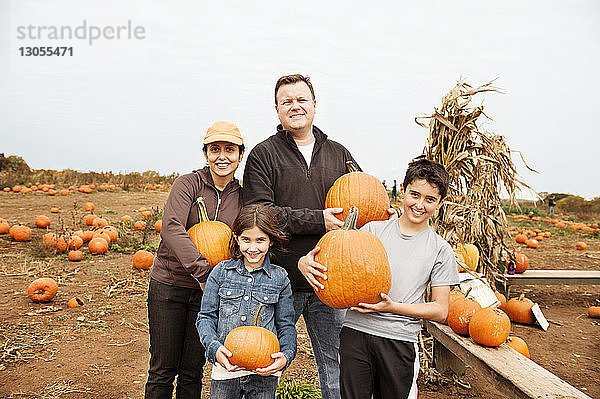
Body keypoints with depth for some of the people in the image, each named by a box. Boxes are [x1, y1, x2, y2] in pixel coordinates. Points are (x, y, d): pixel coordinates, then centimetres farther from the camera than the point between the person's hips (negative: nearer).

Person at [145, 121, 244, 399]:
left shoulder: (242, 197, 1)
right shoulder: (188, 184, -10)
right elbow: (171, 228, -25)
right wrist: (203, 271, -35)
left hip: (208, 291, 3)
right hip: (168, 284, -2)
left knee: (192, 372, 13)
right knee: (163, 370, 10)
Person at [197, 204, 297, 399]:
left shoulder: (279, 277, -1)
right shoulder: (221, 272, 0)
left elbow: (286, 325, 3)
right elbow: (206, 317, 1)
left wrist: (286, 356, -15)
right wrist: (215, 348, -16)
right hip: (225, 368, 1)